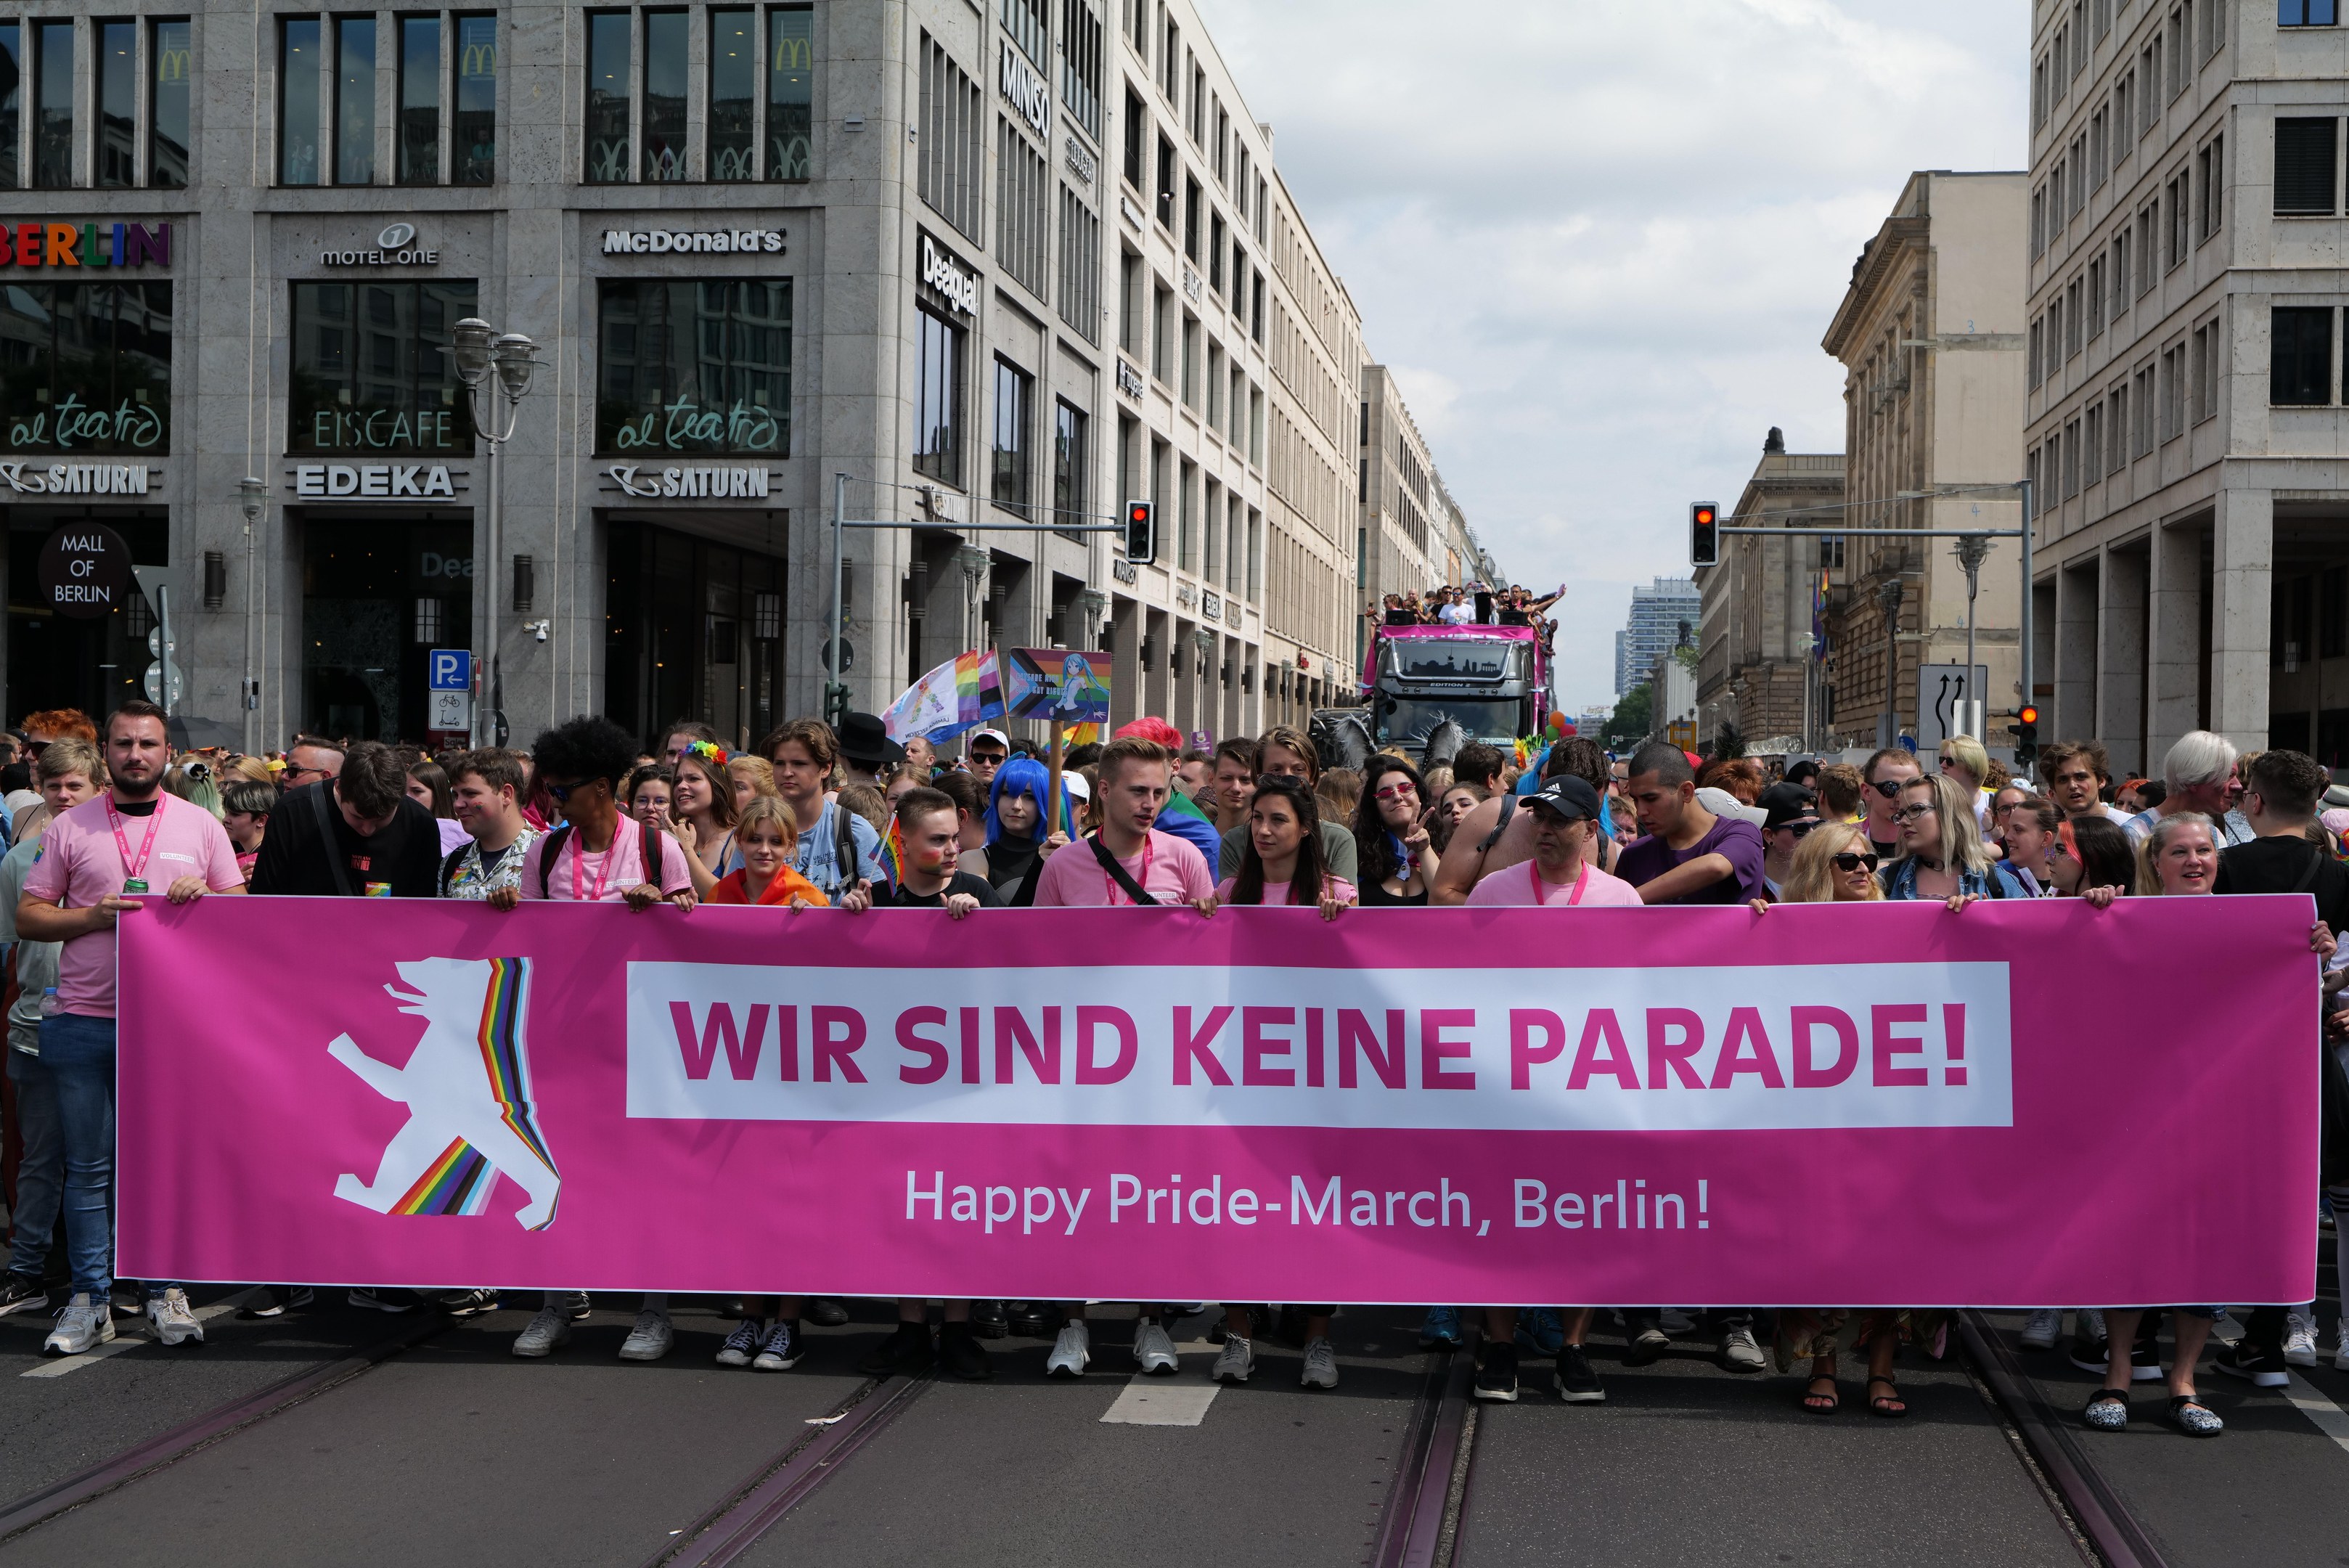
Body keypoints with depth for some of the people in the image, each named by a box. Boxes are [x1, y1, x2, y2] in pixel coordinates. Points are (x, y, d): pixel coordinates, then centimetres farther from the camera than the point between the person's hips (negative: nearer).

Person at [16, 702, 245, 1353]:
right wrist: (91, 916, -11)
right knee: (89, 1168, 4)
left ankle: (166, 1291, 14)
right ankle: (91, 1300, 12)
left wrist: (204, 894, -10)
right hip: (83, 1023, 0)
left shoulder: (201, 825, 8)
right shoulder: (70, 826, 6)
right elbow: (28, 916, 6)